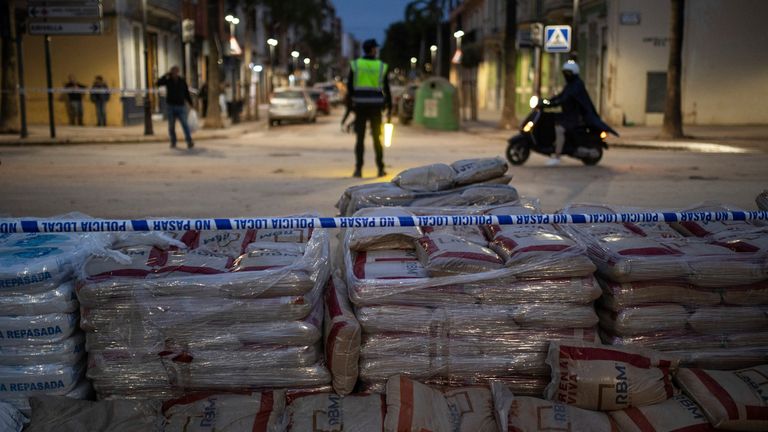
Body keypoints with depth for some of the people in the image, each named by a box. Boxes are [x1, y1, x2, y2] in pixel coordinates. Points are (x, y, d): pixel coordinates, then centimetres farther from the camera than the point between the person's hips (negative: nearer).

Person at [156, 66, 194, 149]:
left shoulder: (182, 81, 4)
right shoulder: (168, 80, 2)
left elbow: (186, 93, 8)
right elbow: (158, 83, -14)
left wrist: (191, 104, 4)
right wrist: (166, 75, -19)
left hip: (181, 106, -1)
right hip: (170, 107, 1)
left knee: (185, 124, -12)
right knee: (171, 126, 5)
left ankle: (189, 142, -18)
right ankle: (173, 143, 15)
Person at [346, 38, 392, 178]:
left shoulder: (355, 65, 2)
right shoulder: (382, 66, 1)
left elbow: (349, 88, 0)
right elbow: (386, 90, 2)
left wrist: (349, 106, 8)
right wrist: (389, 110, 7)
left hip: (360, 106, 0)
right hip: (376, 106, 0)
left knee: (360, 138, 2)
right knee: (377, 138, 7)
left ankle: (358, 169, -2)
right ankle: (380, 169, 9)